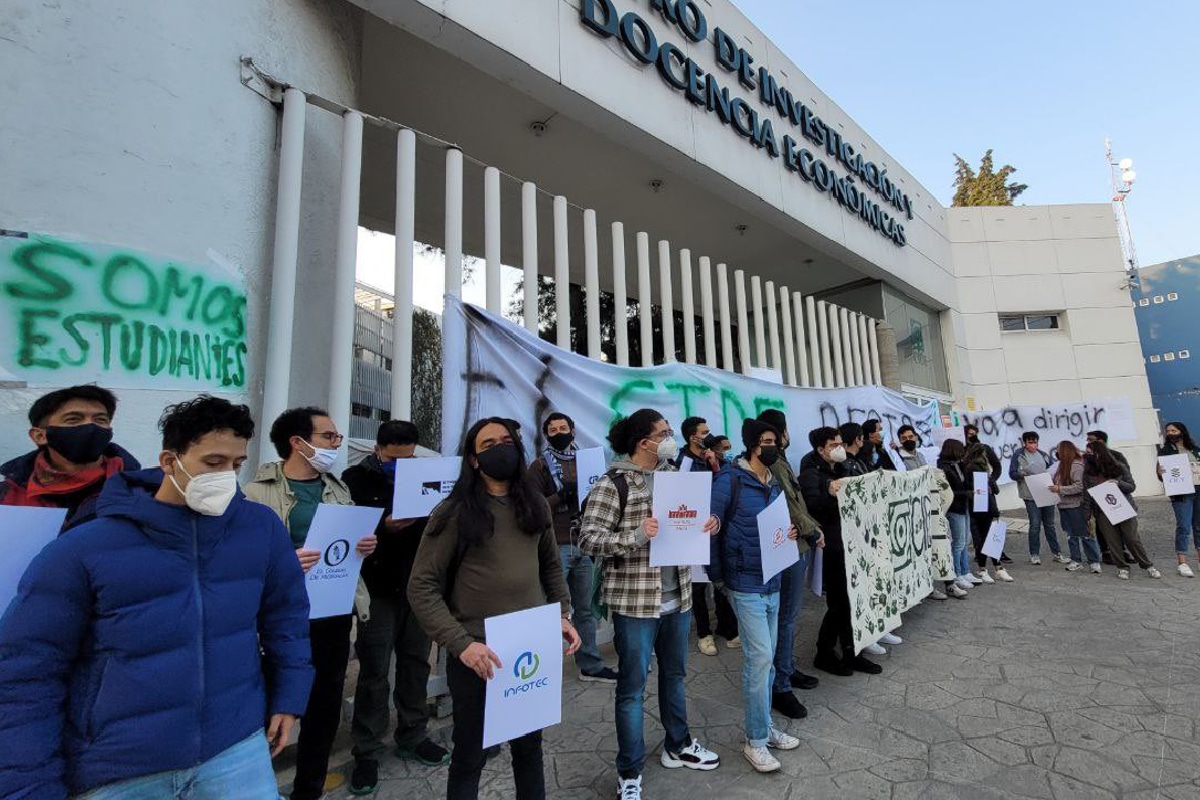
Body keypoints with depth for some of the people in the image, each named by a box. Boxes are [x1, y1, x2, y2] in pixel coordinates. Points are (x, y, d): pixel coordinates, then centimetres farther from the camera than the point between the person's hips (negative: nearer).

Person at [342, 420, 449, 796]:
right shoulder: (356, 479, -5)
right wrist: (384, 526, -25)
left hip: (418, 586, 4)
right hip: (377, 589, -3)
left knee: (415, 664, 14)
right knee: (374, 672, 6)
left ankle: (412, 737, 32)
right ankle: (367, 752, 24)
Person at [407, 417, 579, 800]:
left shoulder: (535, 504, 4)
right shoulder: (454, 511, -12)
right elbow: (422, 588, -13)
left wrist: (563, 614, -1)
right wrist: (461, 644, -20)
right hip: (477, 653, -4)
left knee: (529, 747, 22)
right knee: (470, 755, 17)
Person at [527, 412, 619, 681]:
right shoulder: (540, 466, -1)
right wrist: (560, 497, -20)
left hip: (583, 545, 5)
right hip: (555, 546, -5)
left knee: (585, 608, 14)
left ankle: (590, 665, 27)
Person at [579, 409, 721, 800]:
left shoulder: (674, 476, 7)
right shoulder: (612, 484, -15)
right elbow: (587, 538, -17)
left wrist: (706, 525, -4)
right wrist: (635, 536, -29)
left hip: (677, 596, 7)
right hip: (635, 601, -7)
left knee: (675, 674, 24)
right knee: (632, 685, 8)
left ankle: (678, 745, 46)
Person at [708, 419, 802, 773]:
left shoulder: (775, 483, 9)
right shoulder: (730, 480, -15)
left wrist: (789, 532, -2)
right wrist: (717, 576, -10)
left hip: (773, 583, 7)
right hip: (745, 585, -7)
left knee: (766, 658, 16)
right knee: (759, 658, -4)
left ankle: (764, 726, 33)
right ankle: (756, 740, 14)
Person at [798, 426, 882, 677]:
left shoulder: (846, 467, 15)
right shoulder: (811, 472, -9)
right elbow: (811, 506, -22)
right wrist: (830, 494, -39)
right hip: (832, 546, -7)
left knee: (853, 599, 12)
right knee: (839, 601, -2)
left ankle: (850, 652, 25)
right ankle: (824, 654, 15)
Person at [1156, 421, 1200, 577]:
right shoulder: (1165, 451, 1)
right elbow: (1162, 475, -3)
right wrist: (1160, 473, -23)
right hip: (1181, 493, -4)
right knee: (1183, 527, -7)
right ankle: (1182, 563, -5)